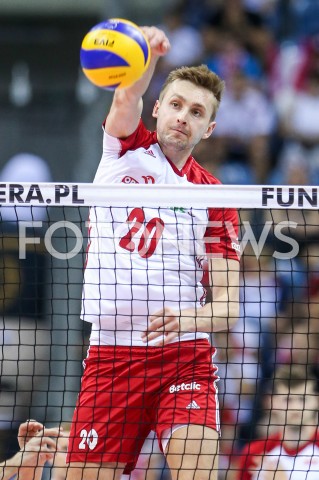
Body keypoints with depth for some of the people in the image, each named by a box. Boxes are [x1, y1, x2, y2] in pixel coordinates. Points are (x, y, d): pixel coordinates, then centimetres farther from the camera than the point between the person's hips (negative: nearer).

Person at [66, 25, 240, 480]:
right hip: (109, 354, 1)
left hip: (182, 355, -1)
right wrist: (145, 54, -37)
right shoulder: (125, 146, 10)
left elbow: (227, 306, 1)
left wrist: (188, 319, -23)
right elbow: (128, 96, -14)